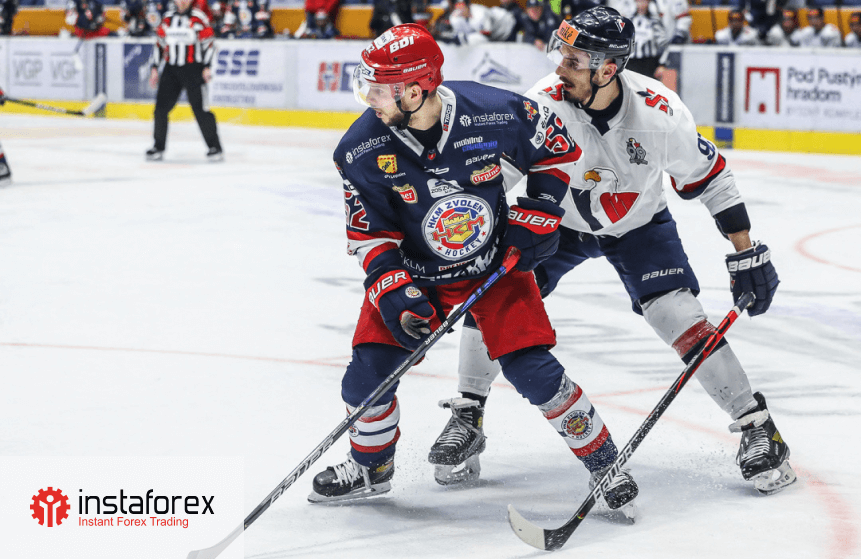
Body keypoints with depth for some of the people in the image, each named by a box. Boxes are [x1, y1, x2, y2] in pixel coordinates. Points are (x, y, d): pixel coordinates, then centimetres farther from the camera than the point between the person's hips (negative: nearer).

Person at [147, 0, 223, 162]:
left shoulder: (199, 18, -3)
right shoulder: (168, 18, 11)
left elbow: (208, 43, -4)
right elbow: (159, 44, 16)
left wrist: (206, 67, -10)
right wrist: (155, 68, 12)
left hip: (193, 69, -5)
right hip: (171, 69, 5)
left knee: (200, 108, -9)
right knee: (161, 107, 0)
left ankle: (215, 147, -3)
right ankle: (158, 147, 11)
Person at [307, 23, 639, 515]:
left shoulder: (496, 114, -26)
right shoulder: (362, 150, -20)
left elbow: (560, 147, -6)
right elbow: (370, 234, -10)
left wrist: (539, 214, -10)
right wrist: (393, 292, -21)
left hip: (497, 265, -2)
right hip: (415, 271, 2)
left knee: (533, 372, -11)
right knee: (367, 373, -5)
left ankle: (604, 460, 8)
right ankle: (370, 469, 23)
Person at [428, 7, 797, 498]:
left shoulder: (658, 110, -29)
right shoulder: (545, 105, -30)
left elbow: (709, 177, -14)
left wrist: (747, 252, -13)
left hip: (638, 223, -1)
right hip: (559, 219, 1)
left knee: (679, 316, -17)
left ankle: (757, 426, -4)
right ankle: (467, 421, 5)